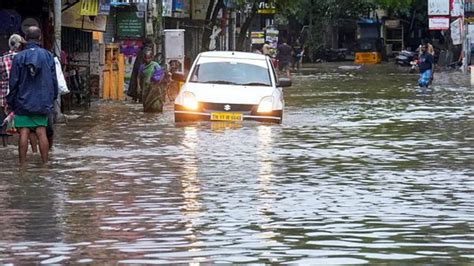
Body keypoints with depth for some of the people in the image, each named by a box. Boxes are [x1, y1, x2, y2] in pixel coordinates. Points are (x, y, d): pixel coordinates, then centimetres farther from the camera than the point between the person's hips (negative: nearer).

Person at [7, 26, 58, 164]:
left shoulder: (18, 57, -6)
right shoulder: (48, 56, -2)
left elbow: (13, 82, -3)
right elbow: (54, 80, 4)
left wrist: (11, 101, 6)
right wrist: (52, 98, 15)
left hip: (23, 102, -1)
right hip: (42, 102, 1)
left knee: (23, 133, 0)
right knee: (42, 133, 4)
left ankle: (22, 163, 2)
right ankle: (45, 163, 5)